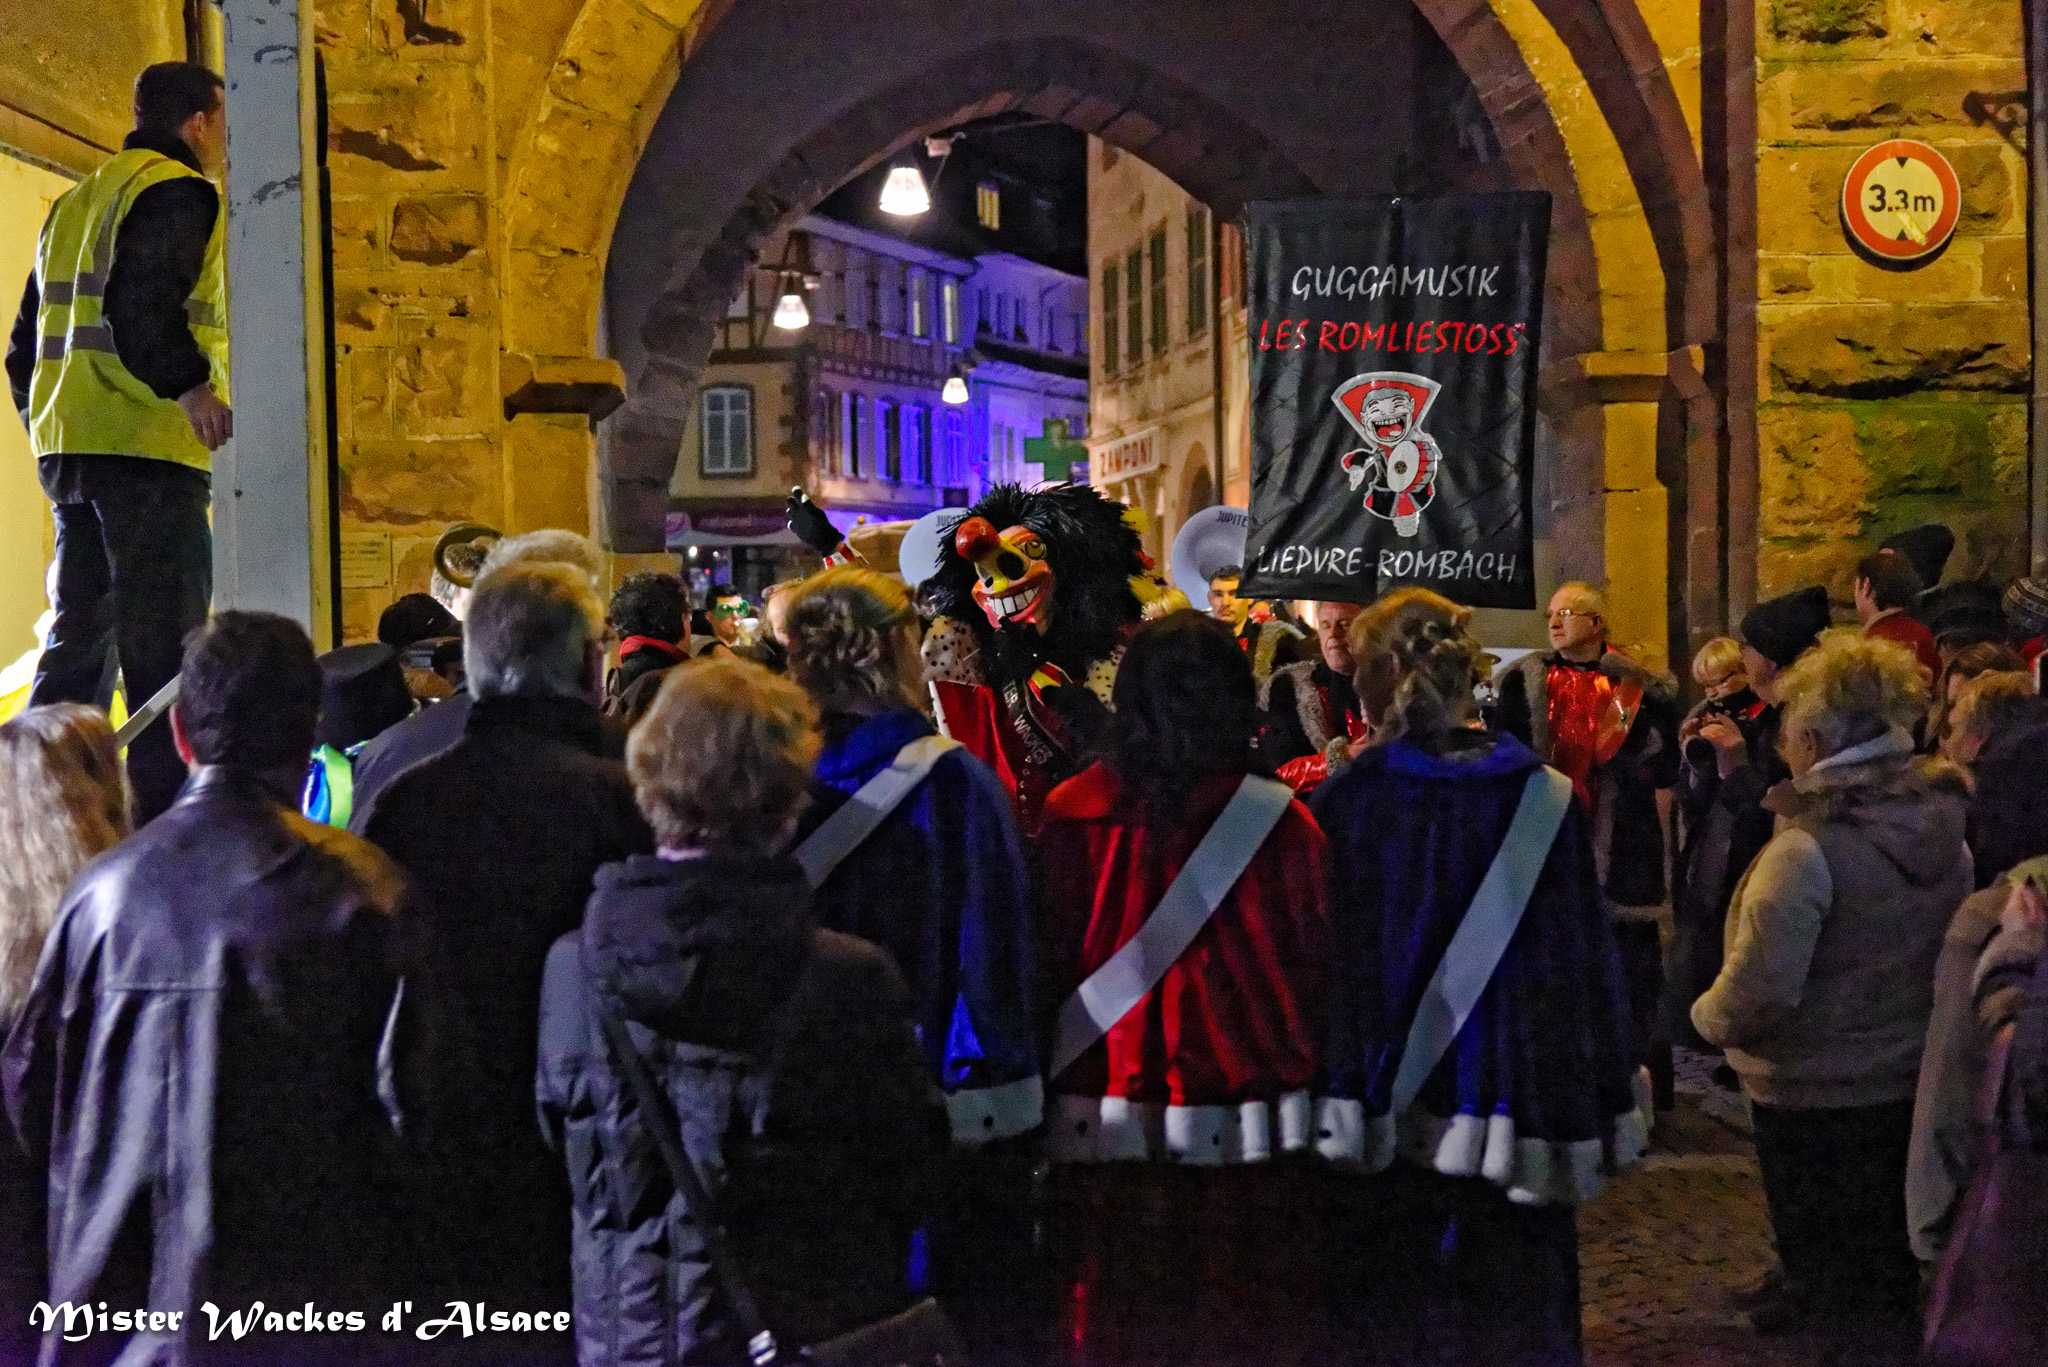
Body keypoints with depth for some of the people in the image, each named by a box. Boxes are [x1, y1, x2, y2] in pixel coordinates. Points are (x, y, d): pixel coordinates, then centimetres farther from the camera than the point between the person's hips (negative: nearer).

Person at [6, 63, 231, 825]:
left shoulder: (75, 203, 23)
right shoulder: (178, 192, -5)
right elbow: (138, 302, -22)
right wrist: (187, 385, -26)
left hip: (66, 445, 9)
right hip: (145, 447, -9)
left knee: (79, 633, 14)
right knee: (164, 643, -9)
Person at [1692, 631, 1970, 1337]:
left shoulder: (1807, 849, -24)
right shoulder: (1945, 835, -2)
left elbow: (1758, 991, -25)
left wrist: (1707, 1015, -5)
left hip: (1814, 1094, -6)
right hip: (1910, 1086, 6)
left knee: (1828, 1289, 9)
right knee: (1888, 1262, 22)